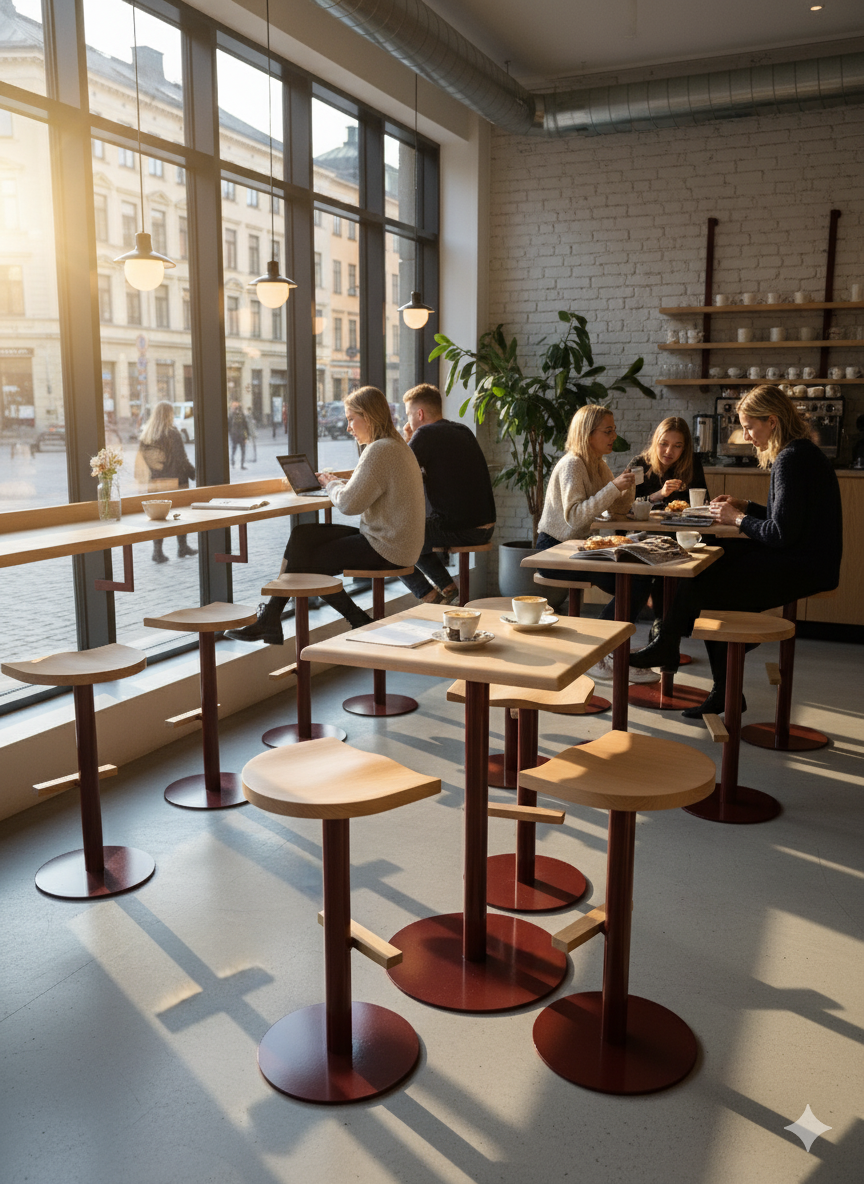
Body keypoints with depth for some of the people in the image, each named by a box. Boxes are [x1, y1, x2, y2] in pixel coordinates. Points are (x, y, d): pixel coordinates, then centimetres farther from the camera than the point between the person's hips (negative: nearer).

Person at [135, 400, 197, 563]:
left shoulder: (144, 435, 4)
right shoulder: (172, 434, -12)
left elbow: (141, 460, 6)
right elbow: (182, 460, -12)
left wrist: (144, 479, 12)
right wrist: (195, 474, 0)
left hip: (154, 483, 4)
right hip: (175, 482, -4)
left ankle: (158, 551, 4)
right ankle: (182, 548, 19)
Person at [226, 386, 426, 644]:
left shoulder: (380, 450, -18)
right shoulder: (395, 445, 16)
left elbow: (349, 503, -21)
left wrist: (331, 484, -1)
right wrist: (335, 482, 6)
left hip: (384, 549, -10)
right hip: (385, 539, 10)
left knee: (307, 561, -1)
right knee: (303, 535, 3)